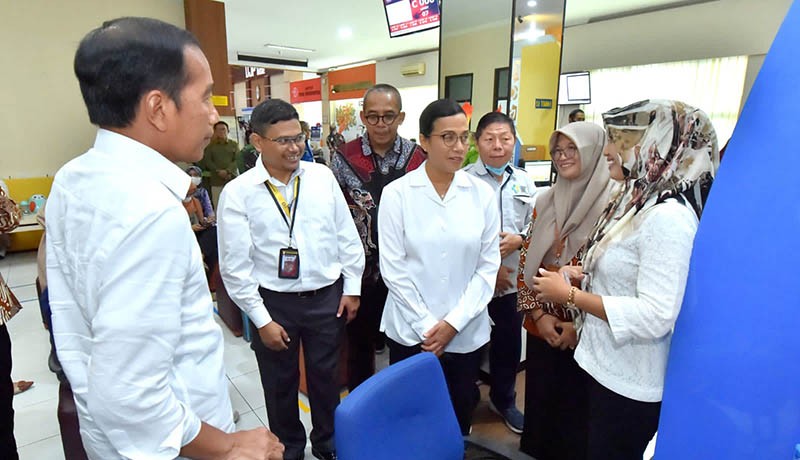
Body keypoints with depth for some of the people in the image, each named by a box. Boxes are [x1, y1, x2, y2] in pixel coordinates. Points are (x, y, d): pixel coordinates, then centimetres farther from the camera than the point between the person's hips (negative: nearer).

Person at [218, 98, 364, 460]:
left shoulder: (322, 176, -3)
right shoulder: (238, 193, -11)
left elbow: (347, 236, 3)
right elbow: (235, 266, -9)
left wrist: (352, 288, 3)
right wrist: (262, 320, -8)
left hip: (327, 296, 2)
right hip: (274, 302, -1)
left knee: (326, 378, 20)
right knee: (280, 385, 19)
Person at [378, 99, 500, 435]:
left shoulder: (482, 194, -2)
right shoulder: (397, 193, -8)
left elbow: (488, 265, -1)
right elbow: (393, 268, -8)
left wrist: (454, 322, -8)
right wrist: (426, 327, -9)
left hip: (467, 334, 2)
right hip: (411, 332, -1)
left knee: (460, 419, 18)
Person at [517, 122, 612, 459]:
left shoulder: (612, 204, -12)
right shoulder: (546, 201, 5)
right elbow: (526, 262, 6)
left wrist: (580, 325, -13)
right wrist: (538, 314, -3)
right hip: (541, 328, 5)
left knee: (575, 412, 13)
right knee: (538, 406, 19)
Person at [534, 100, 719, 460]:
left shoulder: (668, 216, -24)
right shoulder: (638, 200, 6)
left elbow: (655, 317, -29)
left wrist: (570, 295, -23)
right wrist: (583, 275, 1)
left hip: (631, 384, -9)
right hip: (606, 367, 9)